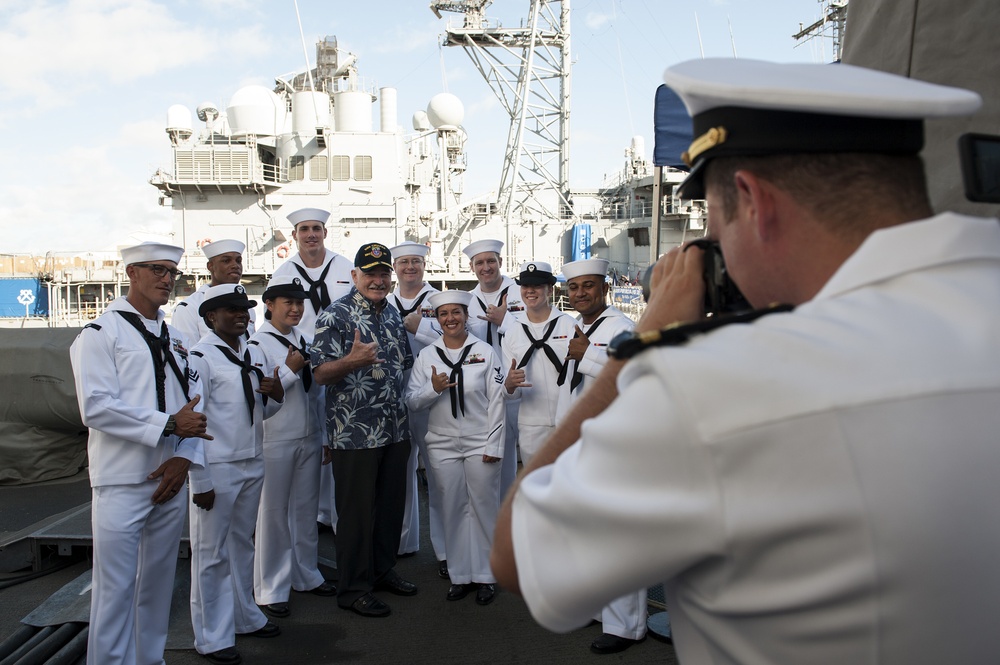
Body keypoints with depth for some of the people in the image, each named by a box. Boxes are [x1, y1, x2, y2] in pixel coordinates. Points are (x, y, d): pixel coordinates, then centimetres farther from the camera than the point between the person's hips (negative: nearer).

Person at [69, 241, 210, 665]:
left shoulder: (175, 339, 15)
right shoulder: (101, 333, -4)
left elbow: (195, 408, 10)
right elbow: (96, 407, -16)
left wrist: (185, 458, -6)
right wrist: (169, 424, -18)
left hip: (172, 479, 6)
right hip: (122, 483, -6)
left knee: (159, 582, 15)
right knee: (116, 588, 0)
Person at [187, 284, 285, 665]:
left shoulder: (255, 353, 10)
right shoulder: (199, 358, -12)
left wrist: (276, 394, -7)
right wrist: (200, 482, -14)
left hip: (253, 464, 7)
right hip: (217, 468, -7)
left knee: (242, 544, 20)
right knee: (212, 552, 5)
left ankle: (245, 617, 36)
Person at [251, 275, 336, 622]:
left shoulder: (304, 341, 11)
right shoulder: (258, 343, -8)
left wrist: (325, 435, 15)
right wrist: (290, 370, -18)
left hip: (309, 439, 6)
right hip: (276, 441, -6)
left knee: (306, 509, 14)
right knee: (273, 512, 3)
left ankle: (306, 574, 29)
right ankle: (271, 589, 16)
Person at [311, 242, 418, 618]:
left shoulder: (392, 314, 12)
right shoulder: (335, 316, -10)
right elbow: (320, 374, -17)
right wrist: (352, 361, -33)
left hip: (395, 429, 7)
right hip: (354, 432, -7)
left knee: (391, 505, 16)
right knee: (357, 512, 3)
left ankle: (383, 571, 34)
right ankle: (353, 589, 17)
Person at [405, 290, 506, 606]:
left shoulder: (484, 351, 0)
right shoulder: (426, 355, 5)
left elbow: (496, 400, -2)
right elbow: (412, 401, 3)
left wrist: (493, 445, -6)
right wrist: (433, 388, -16)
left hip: (480, 444, -2)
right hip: (442, 445, 2)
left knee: (484, 508, 3)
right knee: (453, 509, 8)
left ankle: (486, 576, 17)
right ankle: (460, 575, 21)